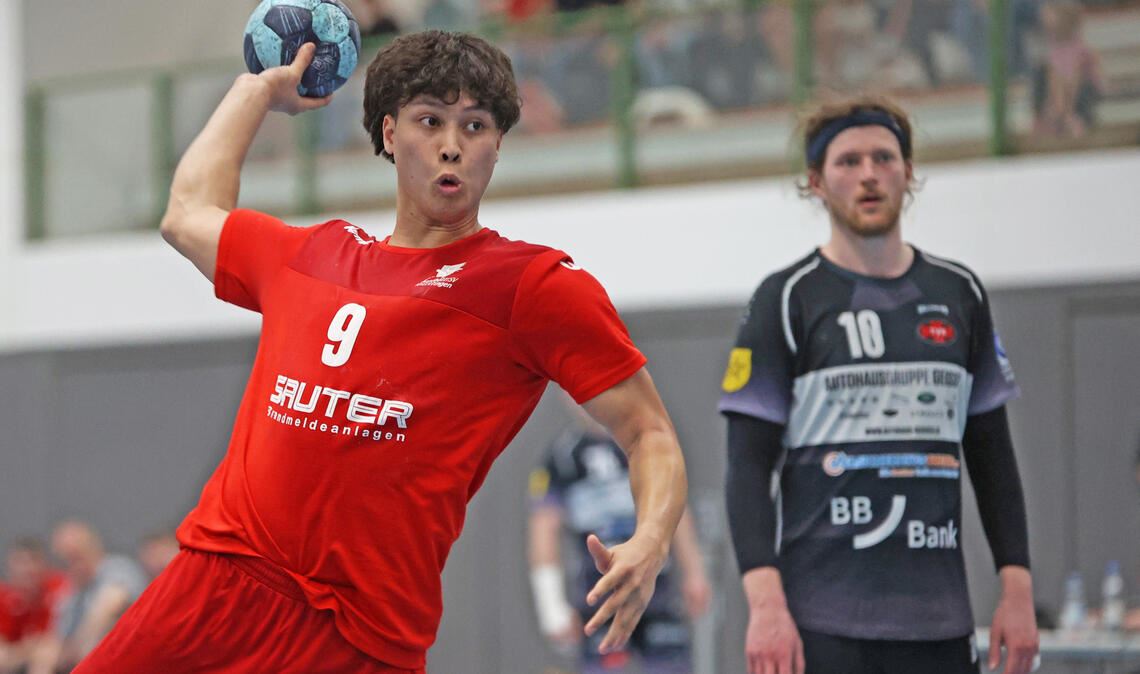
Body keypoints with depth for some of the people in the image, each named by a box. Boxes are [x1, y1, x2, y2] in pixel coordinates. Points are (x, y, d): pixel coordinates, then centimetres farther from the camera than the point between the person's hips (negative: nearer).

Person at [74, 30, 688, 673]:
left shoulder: (535, 284, 1)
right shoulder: (309, 255, 17)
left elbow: (649, 432, -1)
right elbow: (191, 212, 37)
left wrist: (648, 546, -20)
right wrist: (262, 88, 42)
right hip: (217, 576, 5)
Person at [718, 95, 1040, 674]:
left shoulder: (959, 294, 14)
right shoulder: (787, 299, 1)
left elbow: (992, 454, 17)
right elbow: (749, 464, -4)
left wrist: (1017, 589, 8)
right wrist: (765, 604, -15)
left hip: (941, 624, 4)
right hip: (822, 624, -4)